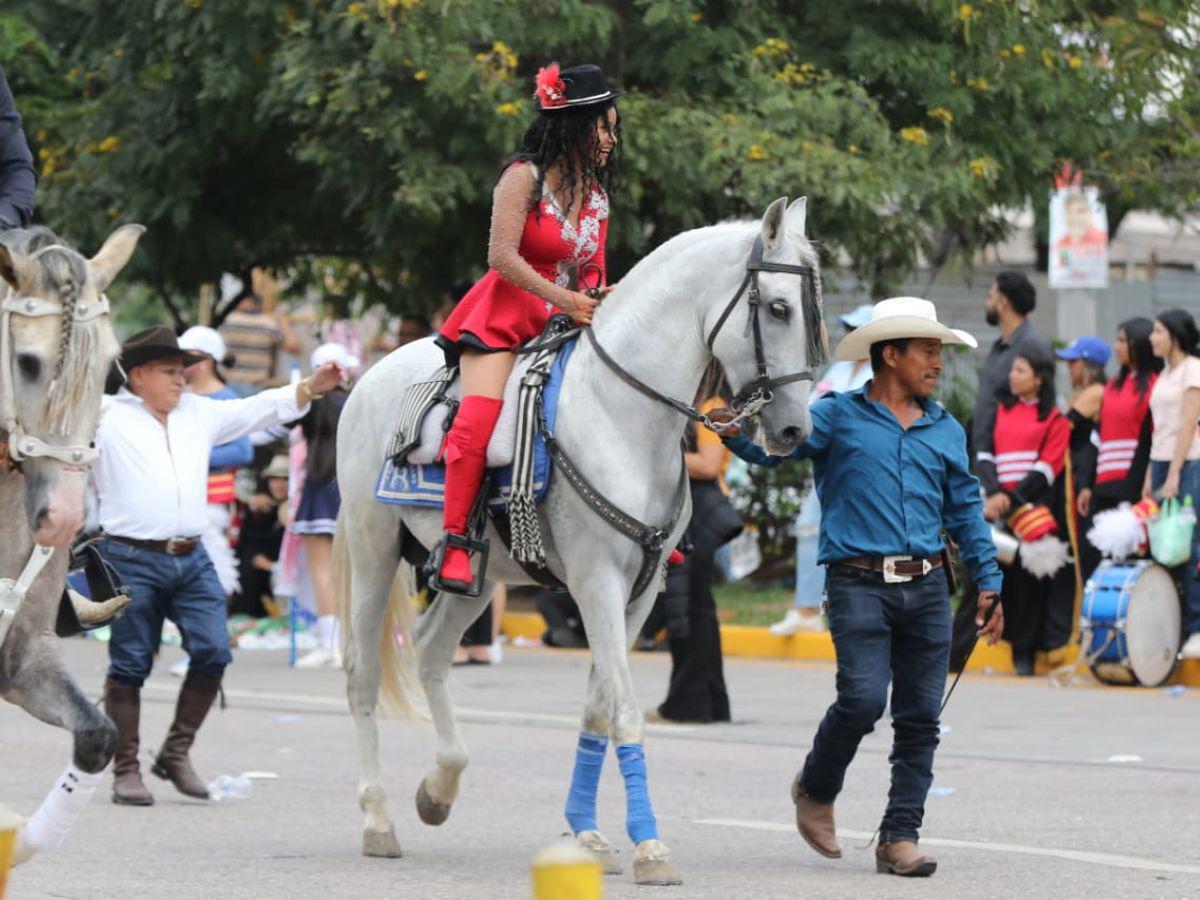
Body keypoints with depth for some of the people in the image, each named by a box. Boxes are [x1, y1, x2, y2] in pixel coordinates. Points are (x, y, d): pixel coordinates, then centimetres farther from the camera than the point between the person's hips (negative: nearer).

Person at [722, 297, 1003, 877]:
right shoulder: (837, 417, 4)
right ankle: (816, 789, 12)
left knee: (920, 716, 1)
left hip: (927, 587, 4)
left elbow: (966, 511, 21)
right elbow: (766, 446, -4)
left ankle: (900, 836, 7)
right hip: (860, 583, -4)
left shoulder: (946, 431, 16)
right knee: (863, 698, -17)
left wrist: (988, 584, 16)